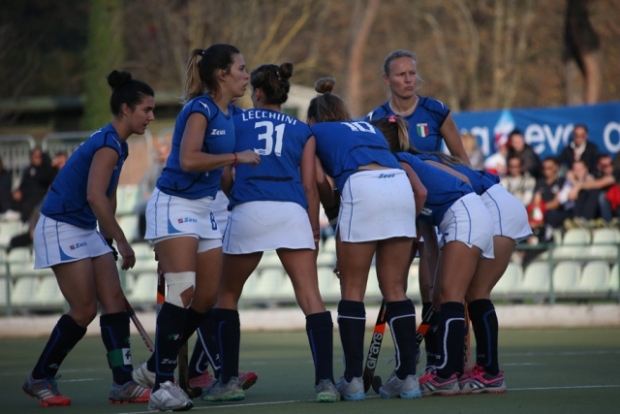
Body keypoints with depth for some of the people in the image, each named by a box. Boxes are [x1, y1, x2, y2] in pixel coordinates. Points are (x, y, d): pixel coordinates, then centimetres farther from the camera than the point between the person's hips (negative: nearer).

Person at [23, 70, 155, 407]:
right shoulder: (108, 145, -19)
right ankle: (40, 379, 7)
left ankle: (123, 384, -2)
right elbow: (95, 196, -31)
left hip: (87, 231, 9)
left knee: (114, 301, 0)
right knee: (84, 310, -7)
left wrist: (109, 240, 20)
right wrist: (121, 241, -29)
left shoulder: (117, 145, 10)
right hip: (61, 229, -9)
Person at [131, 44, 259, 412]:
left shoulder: (229, 114, 11)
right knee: (183, 292, -18)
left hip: (204, 209, 9)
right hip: (175, 203, -9)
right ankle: (163, 384, -15)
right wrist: (236, 157, -22)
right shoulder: (200, 109, -14)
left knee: (207, 298, 6)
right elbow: (188, 160, -28)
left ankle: (155, 367, 20)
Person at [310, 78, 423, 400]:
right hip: (400, 185, 4)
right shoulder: (369, 128, 35)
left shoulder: (315, 131, 24)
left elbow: (318, 179, 8)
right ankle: (408, 376, 6)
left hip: (362, 188, -4)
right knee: (395, 289, 10)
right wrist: (407, 223, 33)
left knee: (352, 289, 4)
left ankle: (353, 380, 0)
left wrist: (332, 205, 25)